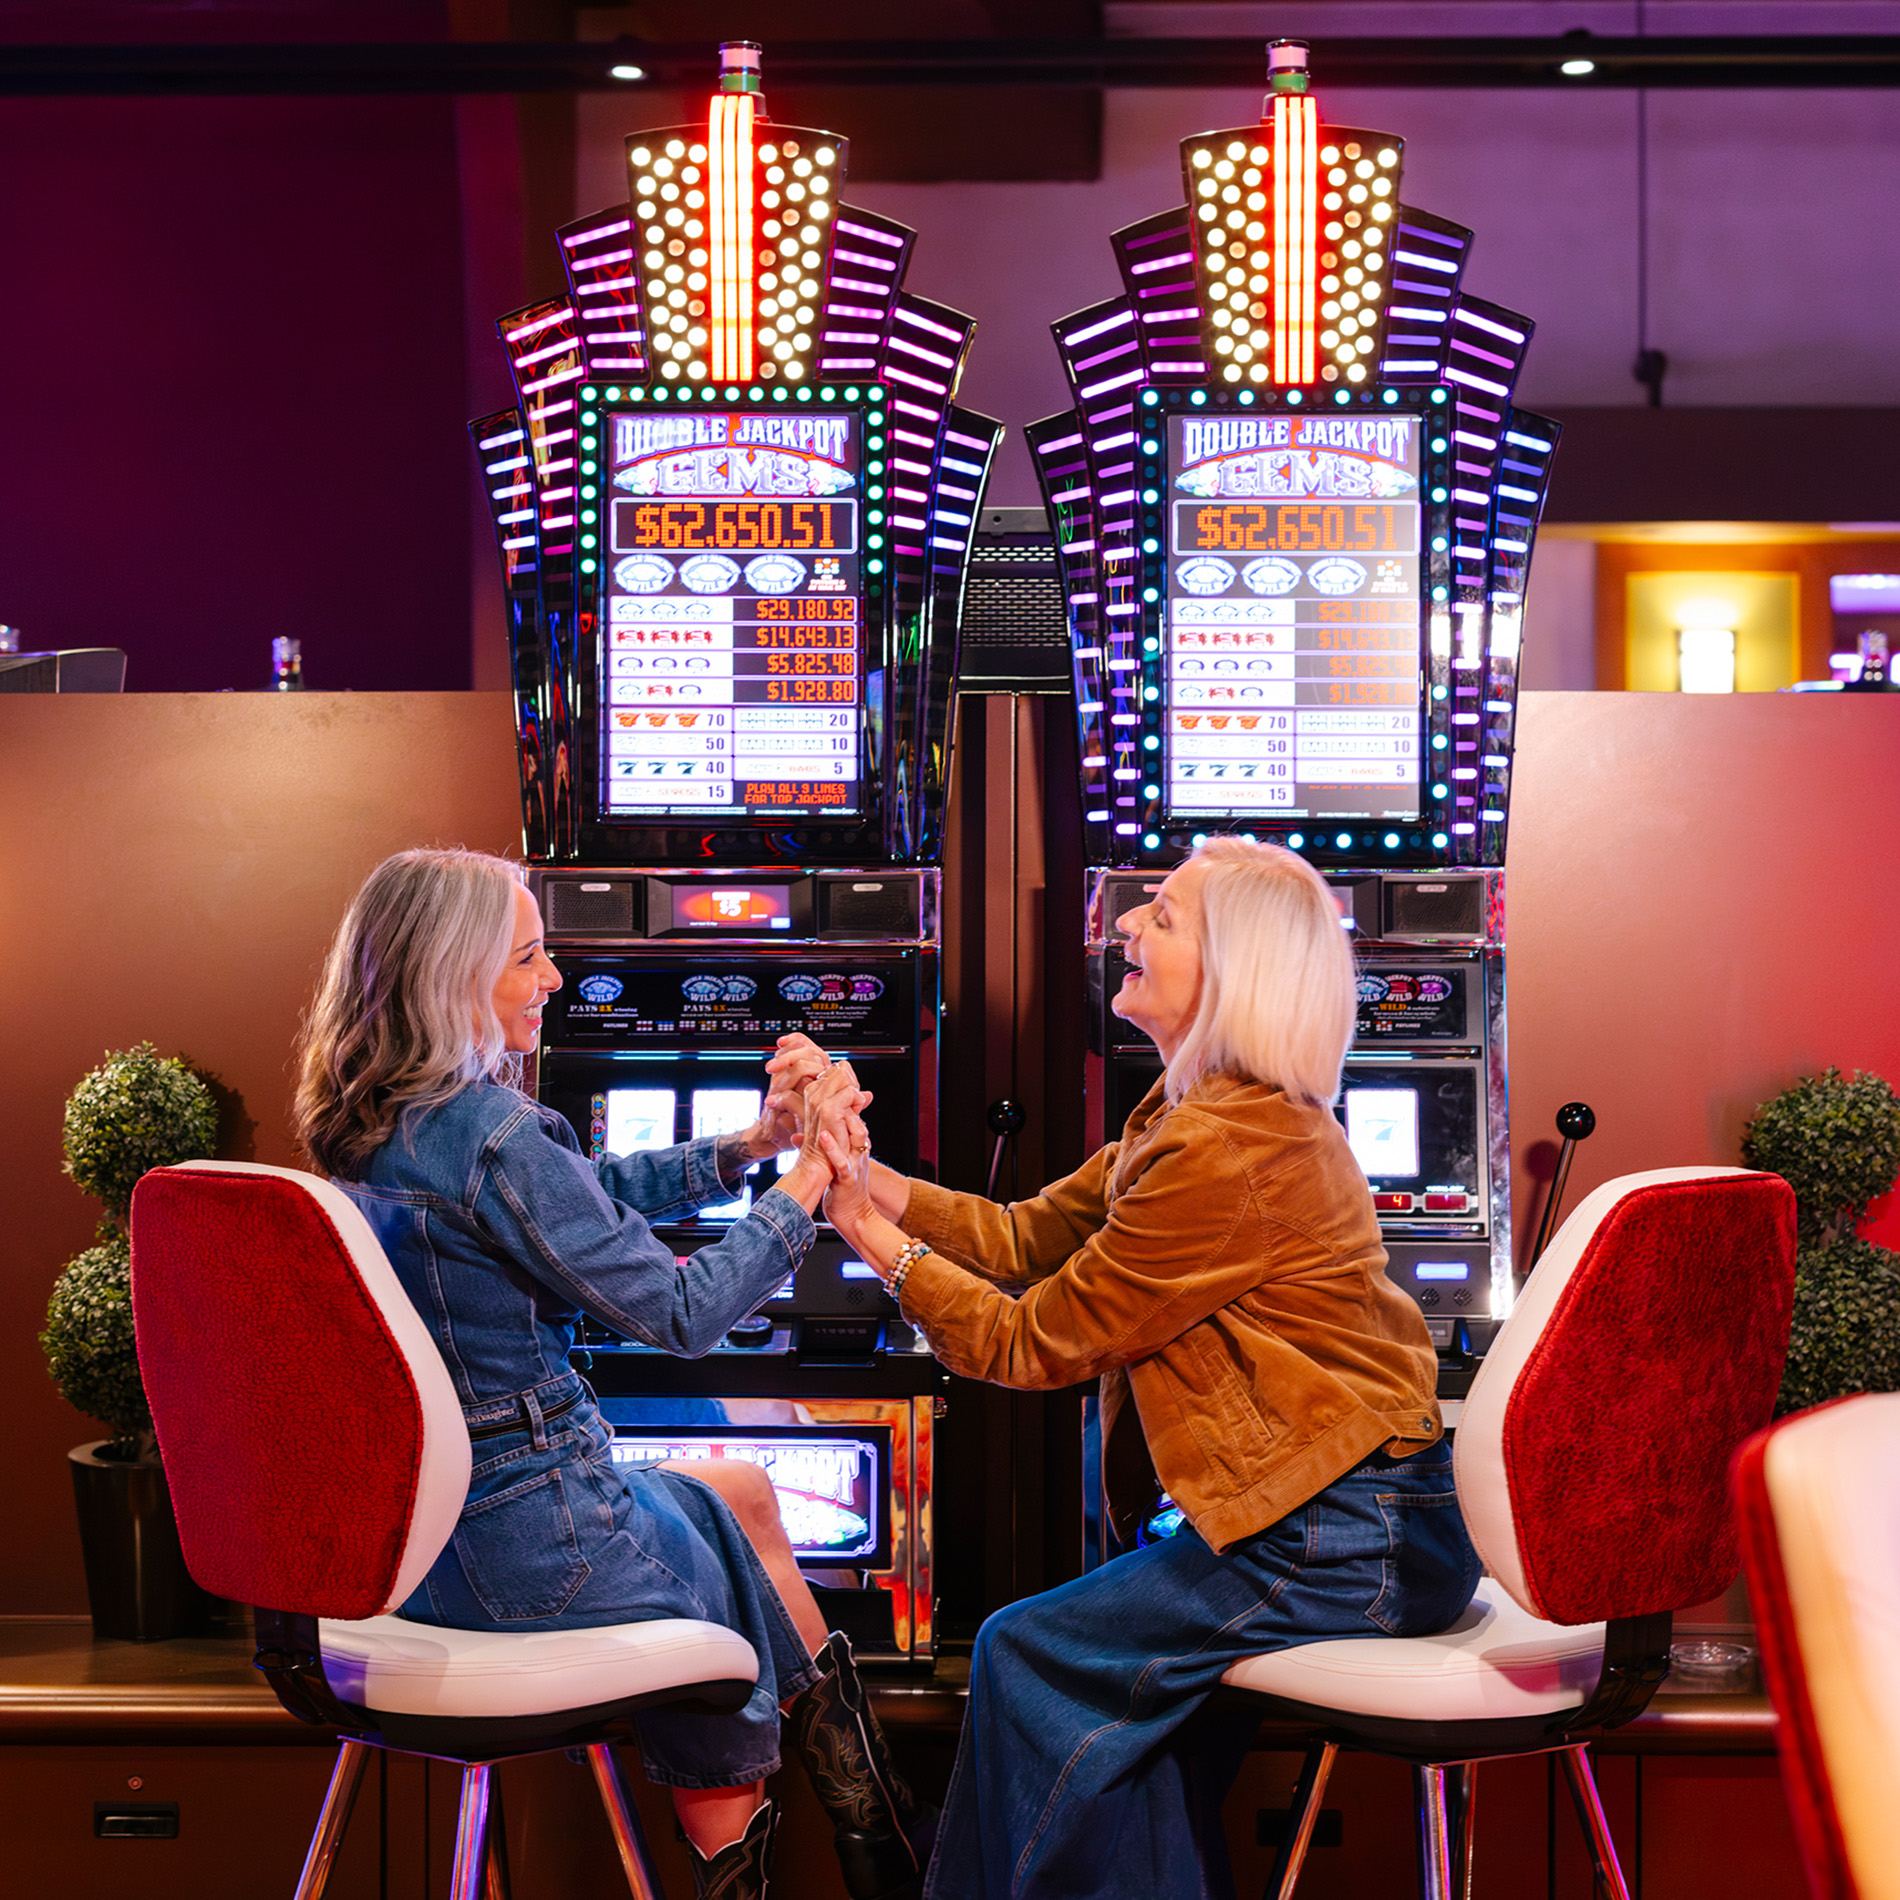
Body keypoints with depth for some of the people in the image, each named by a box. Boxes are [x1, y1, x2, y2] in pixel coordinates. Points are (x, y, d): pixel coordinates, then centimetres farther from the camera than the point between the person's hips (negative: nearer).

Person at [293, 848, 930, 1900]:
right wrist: (810, 1171, -11)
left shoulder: (371, 1131, 5)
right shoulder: (493, 1137, -24)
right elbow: (681, 1313, -20)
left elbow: (590, 1194, 15)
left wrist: (754, 1141, 6)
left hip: (406, 1530, 9)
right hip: (526, 1552, -9)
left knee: (736, 1496, 26)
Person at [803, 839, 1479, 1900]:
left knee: (1034, 1657, -2)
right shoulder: (1194, 1113, 12)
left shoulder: (1228, 1154, -21)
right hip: (1361, 1509, 10)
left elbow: (1035, 1344, -13)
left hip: (1348, 1537, -10)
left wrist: (877, 1239, -3)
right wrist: (864, 1172, 4)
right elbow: (1031, 1238, 13)